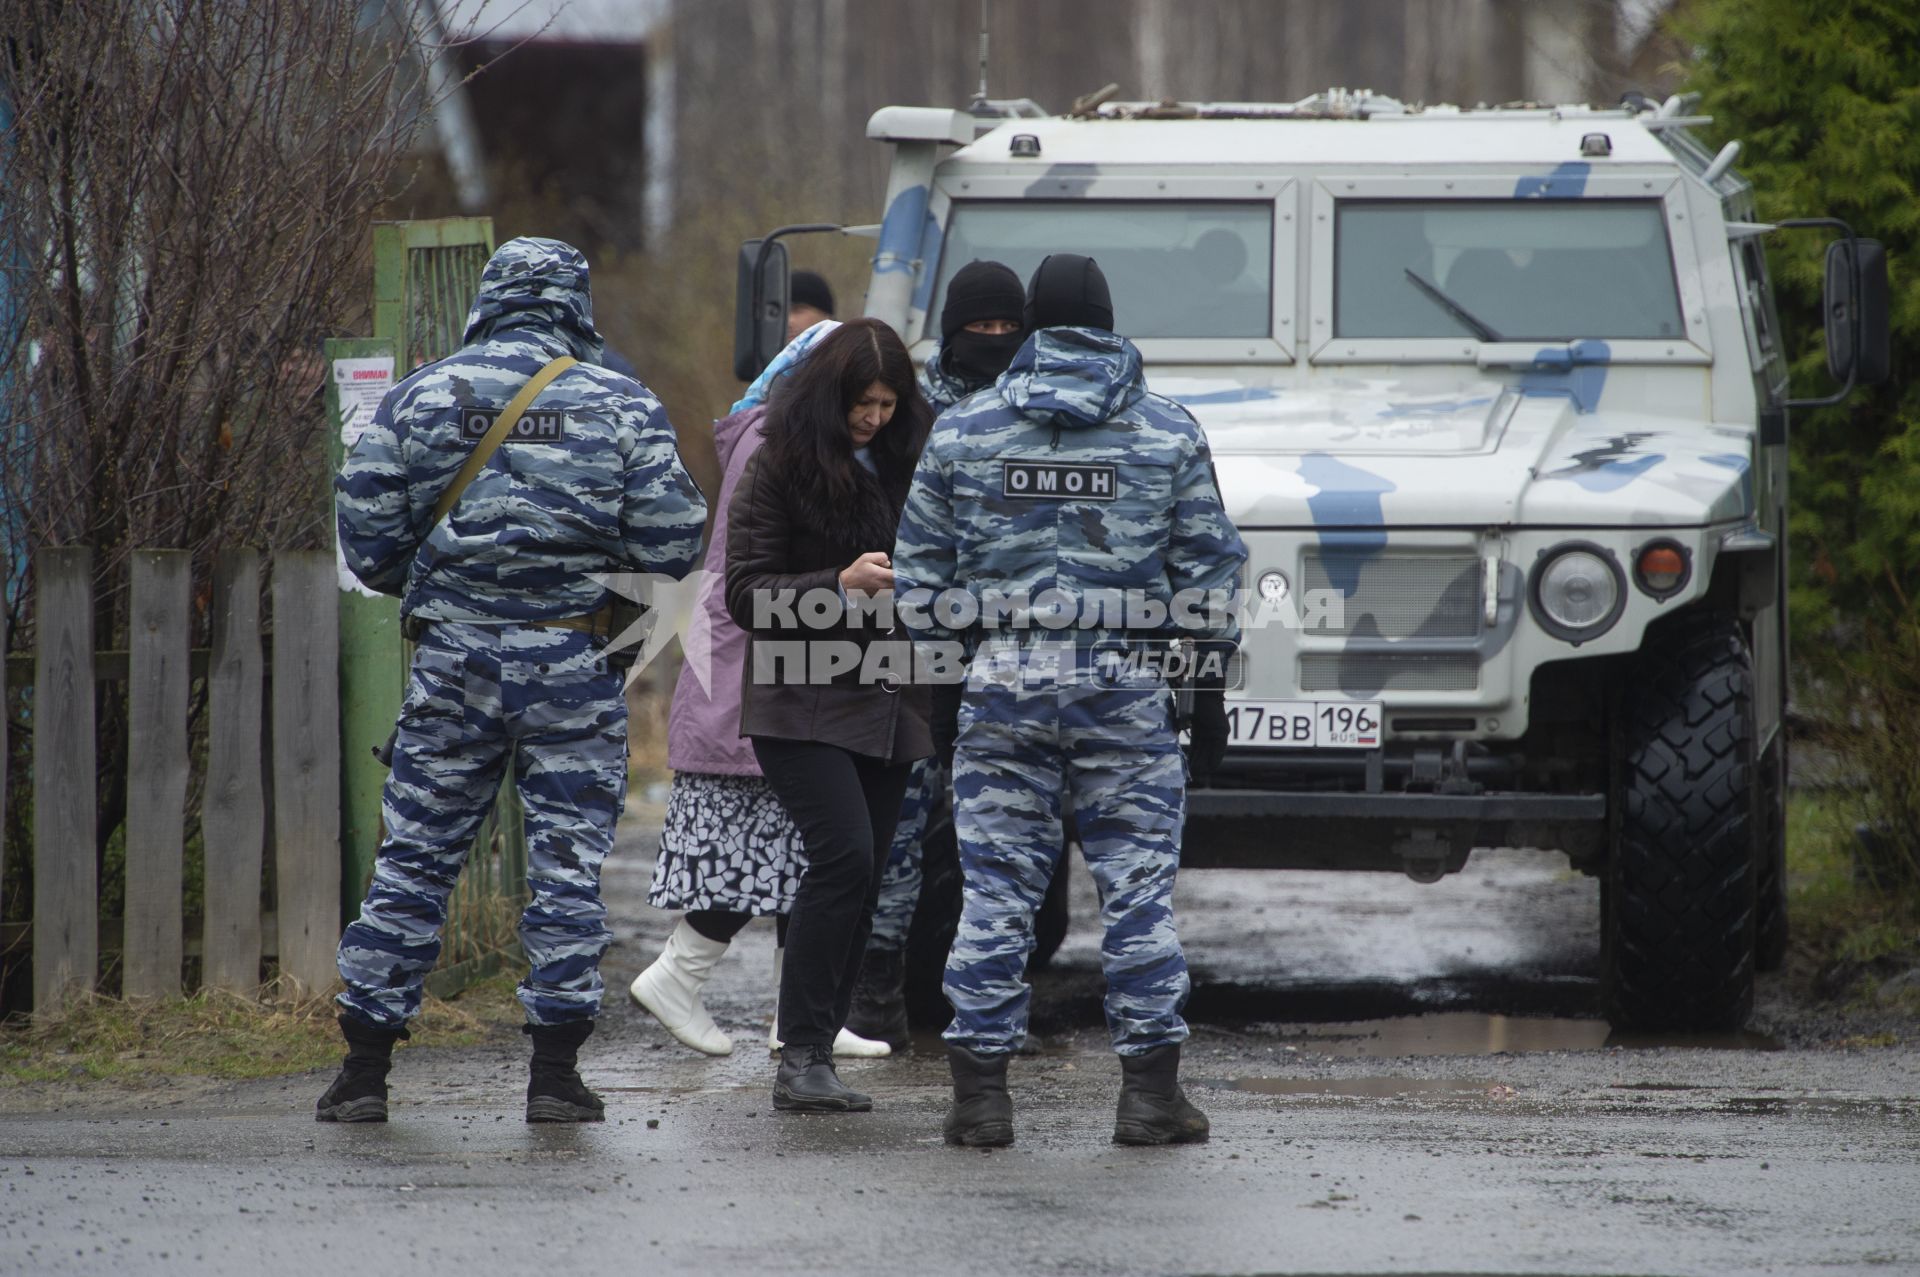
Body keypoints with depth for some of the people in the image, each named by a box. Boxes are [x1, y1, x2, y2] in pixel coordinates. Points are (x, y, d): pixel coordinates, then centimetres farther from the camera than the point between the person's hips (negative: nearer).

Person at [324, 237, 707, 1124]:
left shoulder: (422, 396, 2)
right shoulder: (622, 408, -1)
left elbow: (366, 533, 0)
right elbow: (672, 543, -4)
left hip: (451, 657, 1)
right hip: (573, 667, -1)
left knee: (413, 859, 7)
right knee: (568, 865, 5)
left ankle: (363, 1073, 9)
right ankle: (555, 1075, 3)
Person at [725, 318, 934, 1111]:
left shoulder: (905, 466, 13)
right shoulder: (779, 472, -4)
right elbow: (744, 593, -7)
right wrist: (841, 586, -20)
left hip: (886, 705, 6)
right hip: (803, 707, -6)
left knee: (860, 880, 3)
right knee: (844, 855, -20)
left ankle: (812, 1058, 7)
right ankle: (802, 1058, -17)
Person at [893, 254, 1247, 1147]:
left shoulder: (962, 432, 5)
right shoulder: (1168, 434, 4)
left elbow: (918, 574, 7)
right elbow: (1209, 571, 5)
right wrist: (1209, 690, 11)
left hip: (1001, 680, 1)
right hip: (1127, 685, -1)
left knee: (994, 888, 4)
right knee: (1137, 889, 4)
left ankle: (981, 1095, 4)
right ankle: (1150, 1095, 5)